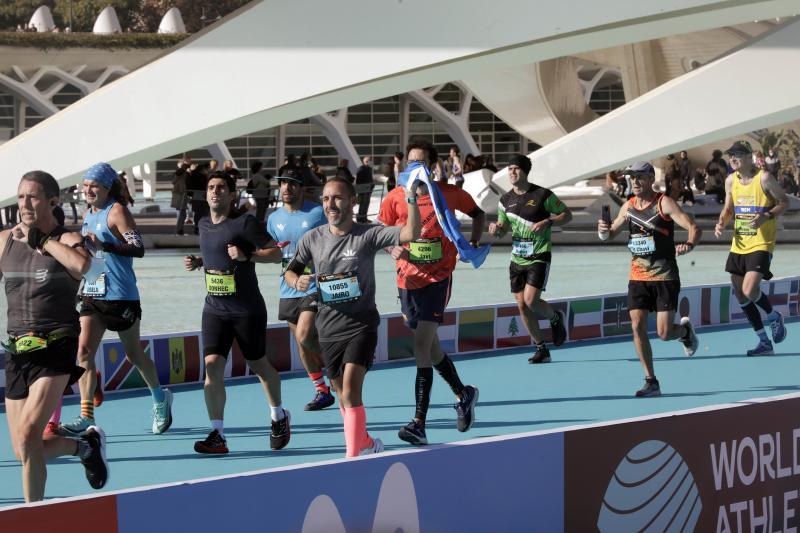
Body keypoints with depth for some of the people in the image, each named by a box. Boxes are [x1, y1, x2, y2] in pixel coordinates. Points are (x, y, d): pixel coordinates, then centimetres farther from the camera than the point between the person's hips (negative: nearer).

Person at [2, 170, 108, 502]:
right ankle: (84, 445, 33)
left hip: (56, 350, -6)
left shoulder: (67, 239, -4)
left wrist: (43, 239, -16)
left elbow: (81, 264, -27)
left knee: (27, 437, -21)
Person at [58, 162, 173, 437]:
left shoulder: (117, 211, -11)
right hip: (91, 294, 6)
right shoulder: (88, 214, 12)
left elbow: (139, 248, -22)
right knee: (84, 350, -10)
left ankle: (160, 398, 34)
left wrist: (104, 246, -33)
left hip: (121, 296, -6)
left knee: (134, 355, 9)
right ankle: (86, 416, -13)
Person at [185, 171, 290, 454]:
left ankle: (279, 417, 36)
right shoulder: (204, 224, 10)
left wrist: (247, 255, -24)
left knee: (259, 365, 10)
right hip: (214, 309, 5)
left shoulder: (245, 223, -10)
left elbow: (276, 252, -10)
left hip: (248, 310, -5)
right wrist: (197, 261, 8)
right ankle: (217, 435, -10)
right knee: (212, 365, -11)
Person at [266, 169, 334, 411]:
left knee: (304, 336, -19)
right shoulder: (274, 219, 9)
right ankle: (322, 392, 19)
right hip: (288, 289, 6)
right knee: (301, 343, 7)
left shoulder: (318, 213, -6)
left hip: (315, 288, -6)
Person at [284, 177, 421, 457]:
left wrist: (411, 199, -32)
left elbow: (410, 234, -19)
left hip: (361, 325, -4)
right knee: (344, 397, 15)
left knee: (350, 392, -20)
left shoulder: (368, 234, -8)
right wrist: (297, 281, -9)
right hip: (329, 327, 5)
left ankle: (352, 458, -20)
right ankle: (367, 443, 39)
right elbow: (290, 271, 15)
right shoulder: (312, 239, 3)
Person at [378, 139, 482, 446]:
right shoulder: (395, 198, 1)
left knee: (422, 344, -16)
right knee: (429, 344, 16)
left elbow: (478, 214, 15)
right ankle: (463, 394, 41)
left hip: (438, 278, -4)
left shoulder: (449, 194, -2)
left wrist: (474, 243, 0)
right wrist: (393, 248, -13)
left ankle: (420, 423, -18)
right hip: (408, 278, 4)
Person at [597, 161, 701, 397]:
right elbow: (612, 233, 22)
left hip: (665, 277, -5)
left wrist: (689, 245, -38)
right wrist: (604, 231, -2)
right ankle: (651, 381, 1)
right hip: (638, 277, 5)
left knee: (664, 333, -9)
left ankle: (685, 329, 28)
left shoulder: (664, 203, -10)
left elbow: (694, 227, -17)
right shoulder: (628, 206, 7)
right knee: (637, 326, -7)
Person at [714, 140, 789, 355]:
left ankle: (774, 317, 13)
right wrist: (721, 223, -1)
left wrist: (766, 217, -19)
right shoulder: (731, 181, 6)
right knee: (741, 296, 7)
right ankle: (764, 342, 19)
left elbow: (784, 202, -4)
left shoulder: (764, 178, -12)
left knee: (750, 291, -19)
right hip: (738, 245, 7)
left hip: (761, 244, -7)